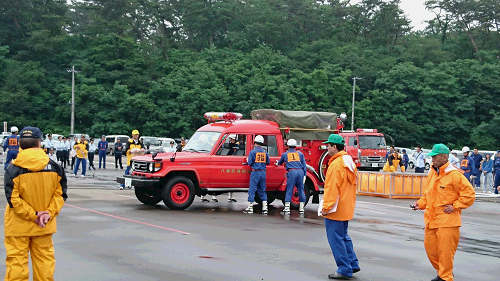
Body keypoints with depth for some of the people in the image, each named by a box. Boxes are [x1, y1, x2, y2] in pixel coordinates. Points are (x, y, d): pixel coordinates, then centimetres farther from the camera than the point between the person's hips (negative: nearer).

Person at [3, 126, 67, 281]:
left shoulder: (13, 169, -12)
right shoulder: (54, 167, -4)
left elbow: (13, 199, -15)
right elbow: (60, 194, -4)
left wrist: (33, 215, -11)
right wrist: (49, 213, -6)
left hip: (19, 227, -3)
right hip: (45, 227, 3)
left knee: (16, 262, 5)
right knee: (45, 259, 14)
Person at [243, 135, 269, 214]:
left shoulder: (253, 152, -8)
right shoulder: (265, 152, 7)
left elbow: (250, 163, -8)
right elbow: (268, 162, 13)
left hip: (255, 172, -5)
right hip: (263, 172, 5)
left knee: (252, 190, -1)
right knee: (262, 191, 12)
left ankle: (250, 208, -1)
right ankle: (265, 208, 9)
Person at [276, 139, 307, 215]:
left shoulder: (285, 154, 16)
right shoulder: (300, 154, 17)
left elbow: (280, 162, 36)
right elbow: (304, 165, 11)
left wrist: (277, 164, 58)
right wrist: (304, 175, 13)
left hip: (291, 172, -2)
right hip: (300, 172, 2)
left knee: (289, 191, 1)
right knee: (301, 190, 8)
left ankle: (287, 209, -1)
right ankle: (301, 209, 12)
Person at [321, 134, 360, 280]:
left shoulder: (336, 164, -19)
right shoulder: (349, 162, 11)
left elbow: (331, 188, -22)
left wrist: (326, 207, -18)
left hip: (335, 209, -10)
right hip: (346, 208, 10)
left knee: (336, 239, -2)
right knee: (343, 236, 21)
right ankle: (353, 264, 24)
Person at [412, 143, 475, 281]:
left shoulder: (454, 175, -13)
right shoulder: (432, 173, 10)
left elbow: (469, 194, -12)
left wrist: (455, 206, -14)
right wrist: (420, 203, 7)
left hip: (447, 220, -8)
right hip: (431, 218, 8)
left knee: (445, 250, -3)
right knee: (430, 247, 12)